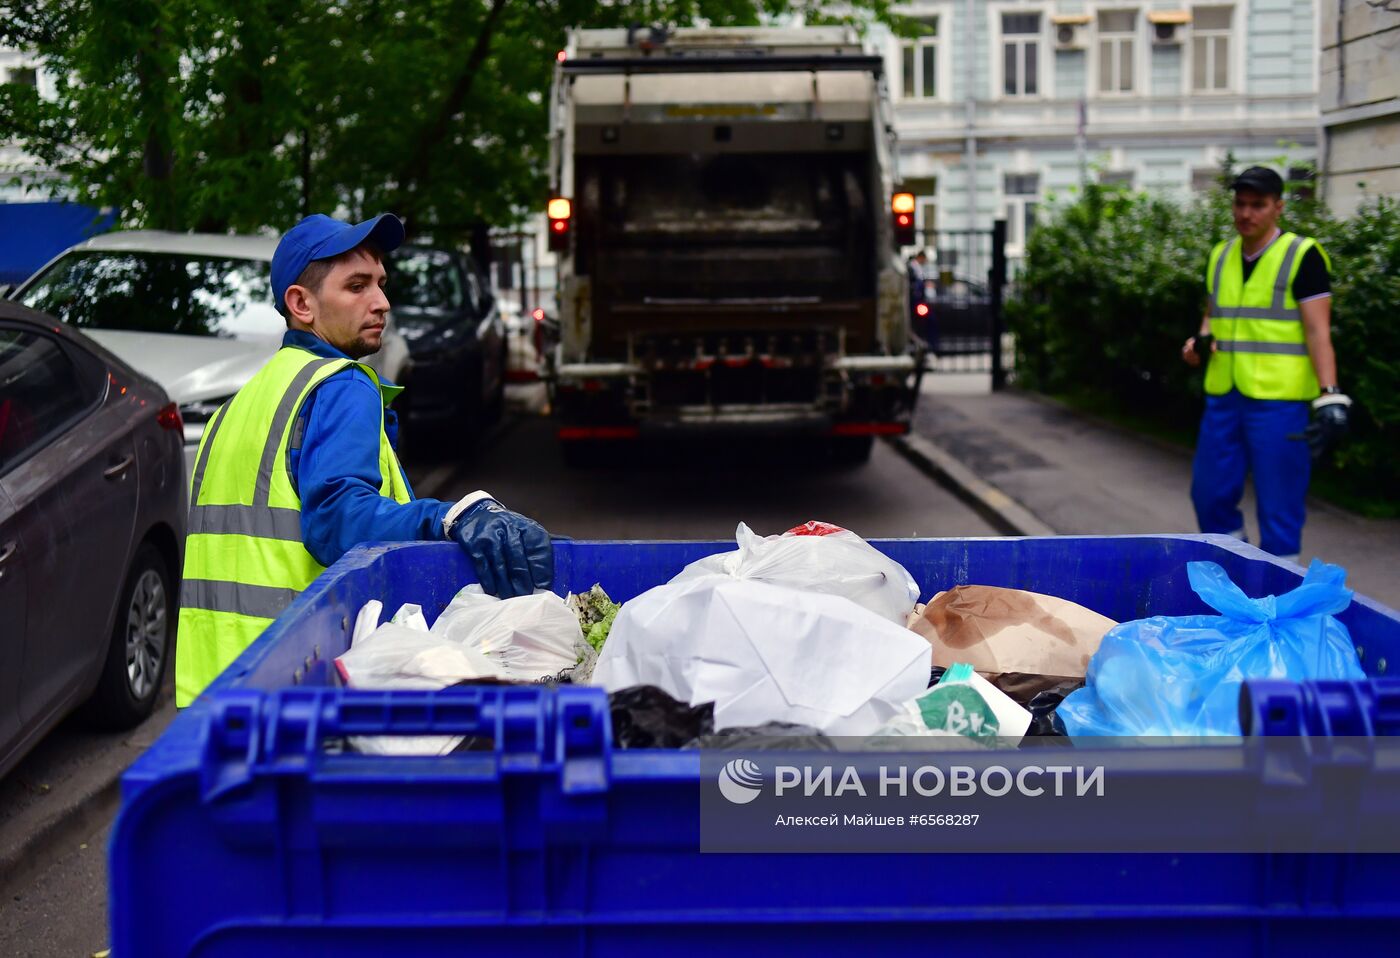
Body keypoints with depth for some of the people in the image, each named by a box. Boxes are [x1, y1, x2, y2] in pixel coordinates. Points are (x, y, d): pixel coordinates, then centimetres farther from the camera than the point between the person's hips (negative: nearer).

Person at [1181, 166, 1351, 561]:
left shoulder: (1302, 255, -6)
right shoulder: (1221, 256, 12)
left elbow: (1318, 331, -11)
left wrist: (1330, 396, -21)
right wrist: (1202, 341, 3)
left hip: (1278, 400, -6)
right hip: (1223, 396, 7)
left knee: (1278, 509, -3)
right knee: (1209, 495, 10)